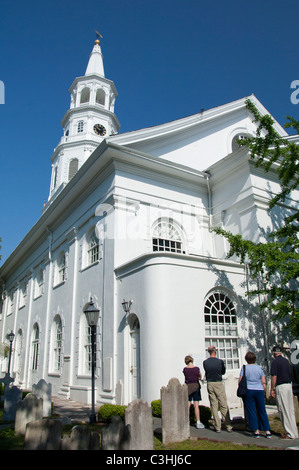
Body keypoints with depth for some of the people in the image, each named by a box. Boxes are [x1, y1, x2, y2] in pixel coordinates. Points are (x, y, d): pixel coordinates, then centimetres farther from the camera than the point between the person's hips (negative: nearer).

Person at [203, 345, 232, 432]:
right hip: (219, 384, -3)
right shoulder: (220, 361, -10)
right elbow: (223, 372, 6)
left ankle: (217, 427, 10)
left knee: (214, 406, 7)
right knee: (223, 406, 5)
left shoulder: (205, 362, -2)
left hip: (210, 384, 3)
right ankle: (228, 426, 8)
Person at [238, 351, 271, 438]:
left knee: (251, 411, 4)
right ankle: (267, 431, 10)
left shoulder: (244, 368, -4)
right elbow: (264, 382, 3)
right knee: (262, 411, 10)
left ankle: (256, 431, 4)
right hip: (259, 391, 3)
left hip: (248, 391, -3)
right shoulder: (259, 368, 3)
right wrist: (264, 392, 14)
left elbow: (240, 381, -6)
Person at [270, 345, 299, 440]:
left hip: (280, 387, -8)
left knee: (284, 410, -1)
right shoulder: (286, 361, 11)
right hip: (289, 385, 8)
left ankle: (290, 433, 2)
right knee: (291, 410, 14)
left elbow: (274, 377, -15)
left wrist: (272, 389, -9)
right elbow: (290, 374, 16)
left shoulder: (275, 362, -11)